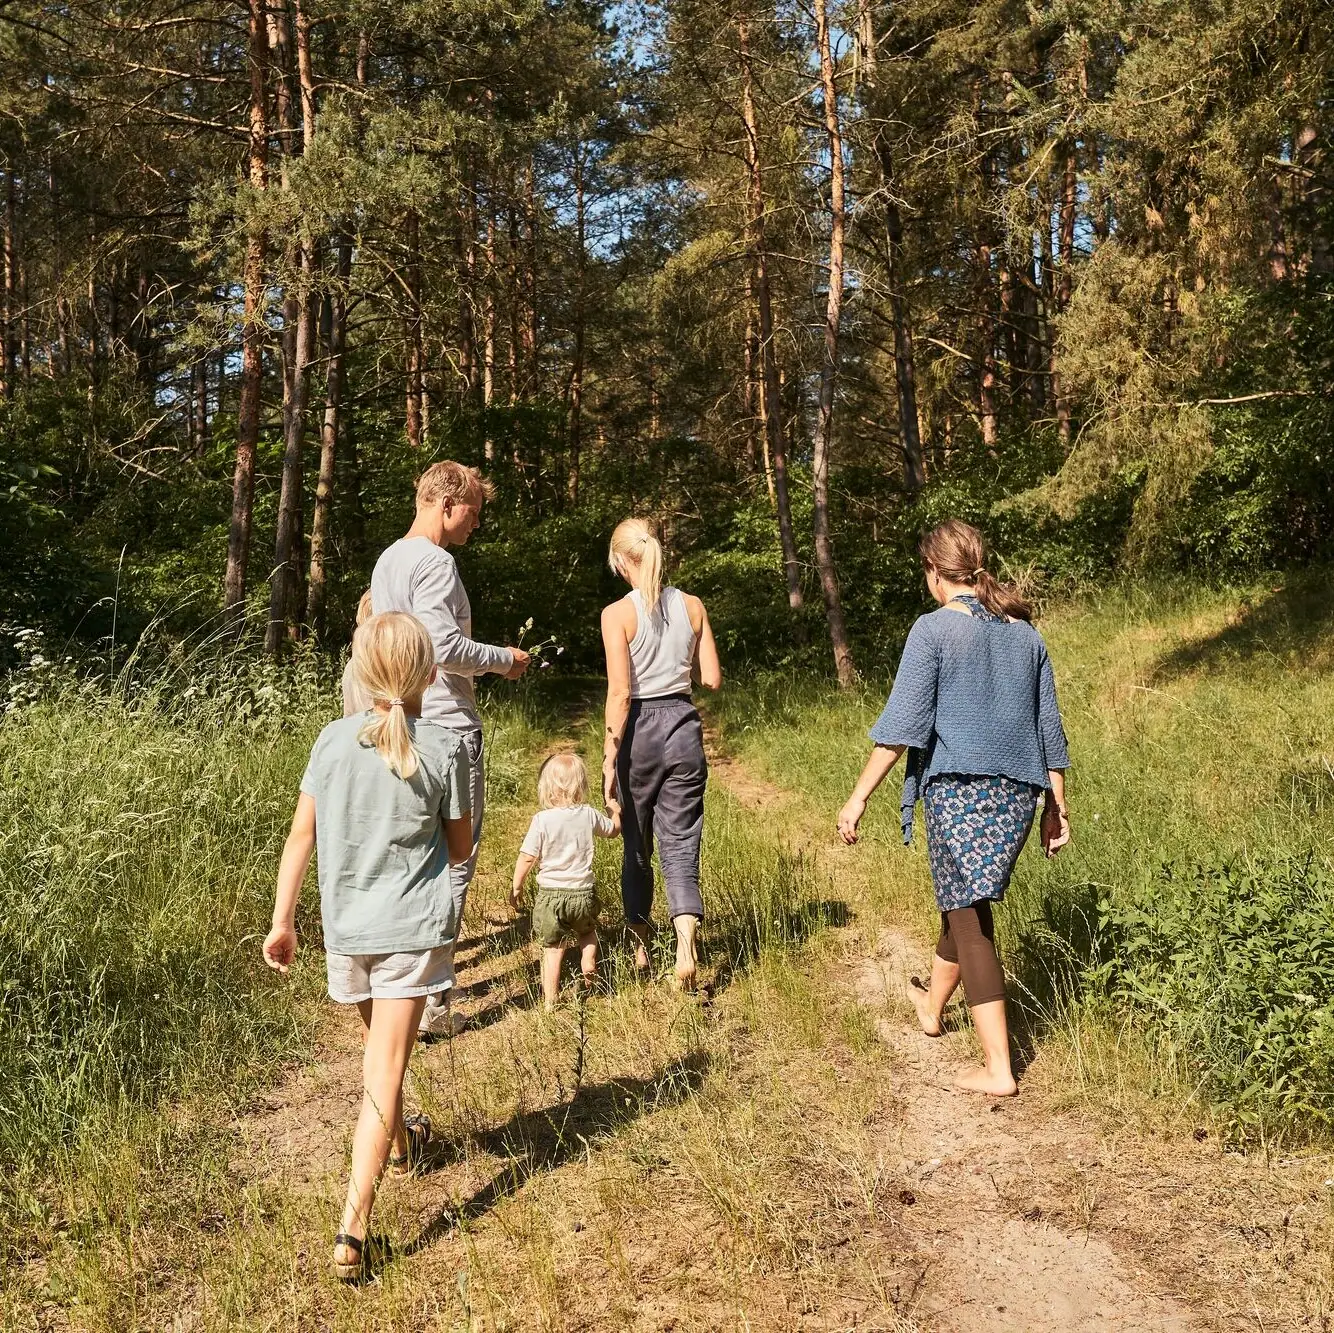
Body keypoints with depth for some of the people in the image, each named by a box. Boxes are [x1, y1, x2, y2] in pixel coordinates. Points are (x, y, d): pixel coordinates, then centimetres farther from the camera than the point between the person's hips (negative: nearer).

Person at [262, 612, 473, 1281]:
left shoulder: (333, 740, -3)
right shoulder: (445, 748, -9)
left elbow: (301, 835, -1)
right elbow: (460, 848, 0)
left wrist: (281, 921, 6)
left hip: (346, 925, 4)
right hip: (412, 929, -3)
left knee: (379, 1046, 26)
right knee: (385, 1068, -2)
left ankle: (401, 1143, 50)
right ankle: (353, 1226, -9)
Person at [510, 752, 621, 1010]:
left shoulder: (542, 819, -12)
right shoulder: (589, 815, -2)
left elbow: (527, 857, -11)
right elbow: (613, 829, 18)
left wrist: (516, 887, 2)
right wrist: (614, 809, 38)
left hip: (550, 894, -2)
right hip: (583, 892, 2)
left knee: (552, 949, 9)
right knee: (587, 931, 30)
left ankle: (550, 1001, 10)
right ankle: (588, 959, 4)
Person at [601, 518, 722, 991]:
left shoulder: (618, 614, -10)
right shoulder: (693, 606, 2)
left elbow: (620, 692, -15)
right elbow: (712, 678, 4)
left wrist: (609, 757, -11)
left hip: (640, 729, -2)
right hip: (683, 726, 3)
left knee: (637, 845, 15)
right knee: (680, 844, 6)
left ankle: (640, 946, 29)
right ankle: (687, 938, -15)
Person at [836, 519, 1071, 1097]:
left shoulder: (934, 629, -8)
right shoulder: (1023, 631, 10)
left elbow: (902, 723, -14)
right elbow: (1048, 724, 13)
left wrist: (859, 796, -10)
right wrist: (1056, 805, 21)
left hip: (959, 790, -6)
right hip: (1017, 793, 6)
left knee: (969, 920, 0)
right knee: (965, 902, 24)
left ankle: (998, 1069, 1)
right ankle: (932, 1006, 46)